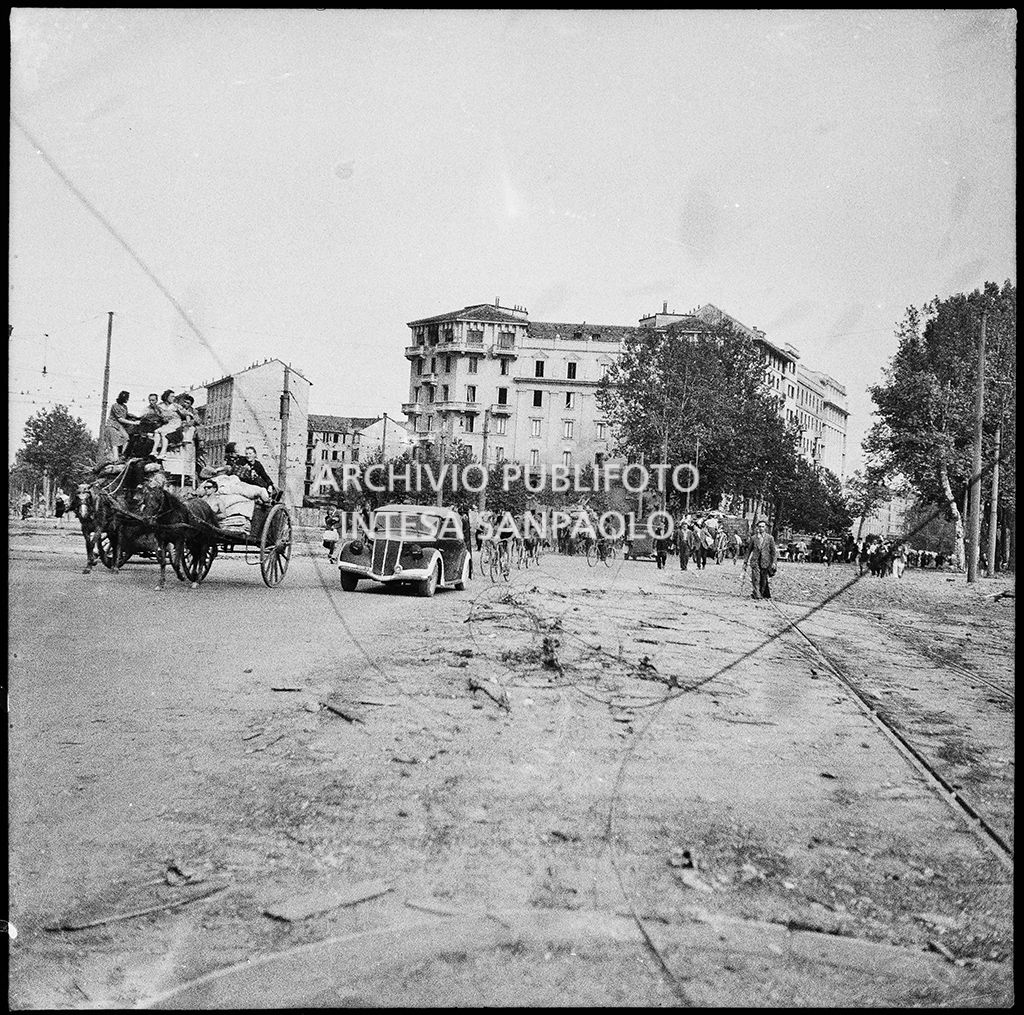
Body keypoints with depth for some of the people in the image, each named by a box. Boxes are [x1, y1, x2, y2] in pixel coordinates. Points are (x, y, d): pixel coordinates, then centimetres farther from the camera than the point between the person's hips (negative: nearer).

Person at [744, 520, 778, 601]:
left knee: (763, 579, 4)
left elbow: (774, 551, 5)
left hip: (765, 561, 0)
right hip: (755, 560, 0)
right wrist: (746, 561, 13)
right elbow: (749, 550, 14)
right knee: (755, 578, -12)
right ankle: (757, 594, -14)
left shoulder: (769, 538, 3)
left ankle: (761, 594, 15)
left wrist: (774, 562, -1)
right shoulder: (753, 538, 7)